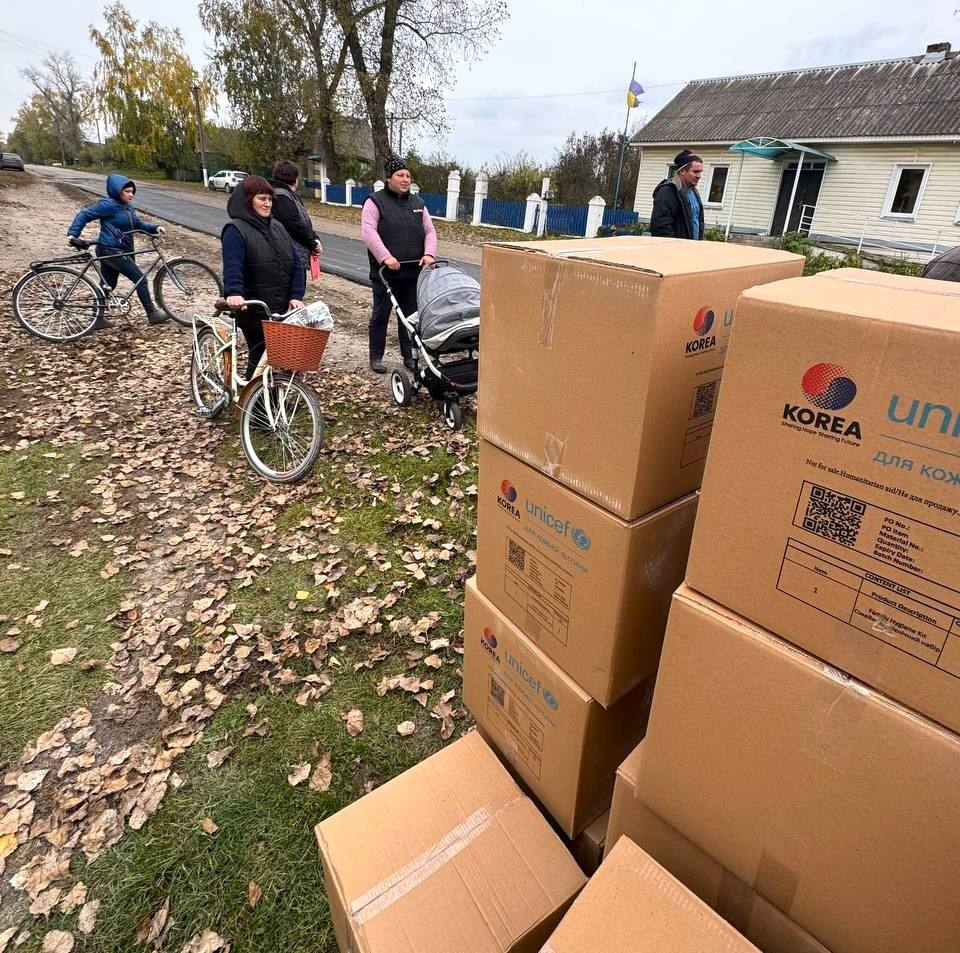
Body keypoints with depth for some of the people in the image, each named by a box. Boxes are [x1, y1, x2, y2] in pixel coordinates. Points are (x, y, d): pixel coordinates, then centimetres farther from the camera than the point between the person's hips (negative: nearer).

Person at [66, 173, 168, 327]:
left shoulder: (128, 207, 13)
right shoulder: (109, 205, -13)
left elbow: (139, 224, 13)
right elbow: (84, 215, -12)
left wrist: (155, 228, -5)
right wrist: (73, 234, -18)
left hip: (118, 251, 9)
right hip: (111, 250, -9)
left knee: (108, 285, 12)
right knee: (140, 279, -6)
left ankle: (98, 318, 17)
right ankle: (152, 314, 1)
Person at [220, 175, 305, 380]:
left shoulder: (277, 227, 13)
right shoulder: (236, 230, -7)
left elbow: (294, 265, 7)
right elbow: (232, 265, -22)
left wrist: (296, 295, -7)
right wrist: (234, 292, -41)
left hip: (283, 310, 6)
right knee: (260, 360, -2)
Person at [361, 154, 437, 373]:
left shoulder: (417, 203, 14)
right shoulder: (375, 201, -2)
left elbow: (429, 231, 10)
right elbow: (368, 232, -14)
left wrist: (429, 254, -8)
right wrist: (385, 257, -25)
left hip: (414, 272, 4)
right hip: (385, 271, -4)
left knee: (411, 314, 8)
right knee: (381, 314, 4)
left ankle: (409, 356, 18)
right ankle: (376, 357, 14)